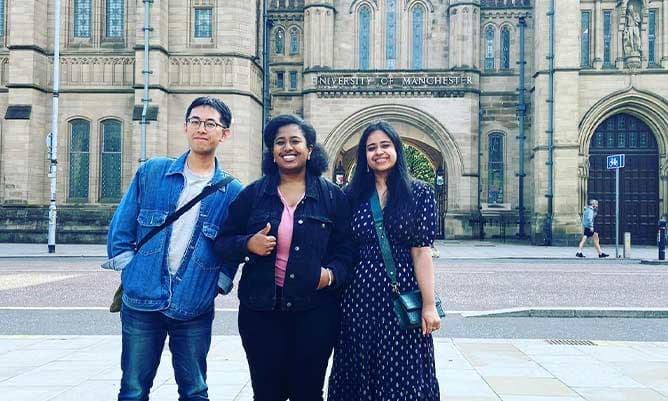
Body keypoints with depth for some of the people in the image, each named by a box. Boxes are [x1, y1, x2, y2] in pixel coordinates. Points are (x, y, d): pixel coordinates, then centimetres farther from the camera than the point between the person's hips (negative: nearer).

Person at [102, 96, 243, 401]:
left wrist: (216, 285, -3)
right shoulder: (151, 172, 1)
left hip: (195, 310, 0)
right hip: (141, 303, 1)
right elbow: (120, 230, 5)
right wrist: (132, 272, 1)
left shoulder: (232, 191, -1)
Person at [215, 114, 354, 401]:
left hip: (315, 312, 0)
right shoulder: (252, 194, 5)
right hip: (261, 310, 1)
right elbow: (223, 242, 7)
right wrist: (248, 245, -12)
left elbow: (346, 248, 5)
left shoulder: (333, 196, 3)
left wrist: (332, 273, -14)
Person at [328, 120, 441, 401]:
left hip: (402, 297, -2)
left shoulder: (419, 193, 0)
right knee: (358, 374, 12)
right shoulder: (352, 195, 5)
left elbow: (421, 252, -5)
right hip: (359, 296, 2)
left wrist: (429, 305, -9)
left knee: (402, 377, 5)